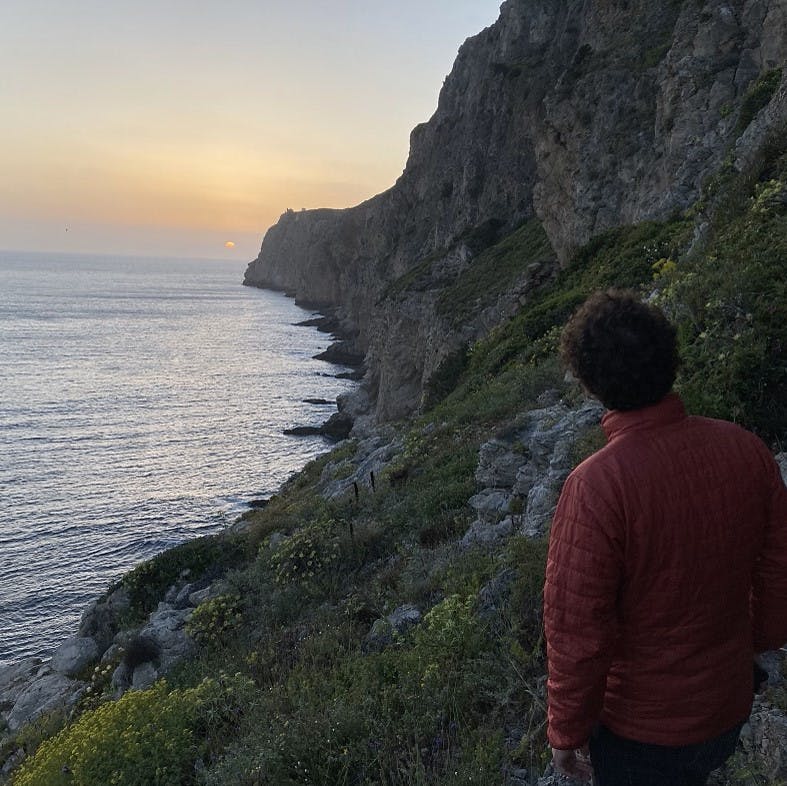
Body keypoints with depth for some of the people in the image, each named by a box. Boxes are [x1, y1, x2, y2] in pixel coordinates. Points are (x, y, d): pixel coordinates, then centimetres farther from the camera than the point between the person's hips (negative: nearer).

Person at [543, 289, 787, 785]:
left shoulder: (597, 487, -32)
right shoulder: (746, 450, -15)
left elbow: (578, 631, -25)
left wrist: (566, 731, -8)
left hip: (641, 727, -4)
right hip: (729, 707, 5)